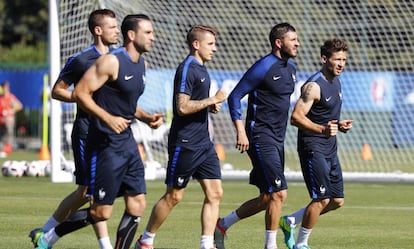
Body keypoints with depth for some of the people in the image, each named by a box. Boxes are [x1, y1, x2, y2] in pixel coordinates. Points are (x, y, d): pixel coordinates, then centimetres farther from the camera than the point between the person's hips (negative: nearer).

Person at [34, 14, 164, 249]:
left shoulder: (141, 63, 12)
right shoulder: (111, 62, -15)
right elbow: (80, 93, -18)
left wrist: (146, 117, 9)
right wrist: (108, 118, -26)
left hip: (127, 140, 9)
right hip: (105, 144, -9)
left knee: (137, 206, 3)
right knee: (101, 212, -5)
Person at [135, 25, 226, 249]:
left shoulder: (201, 69, 15)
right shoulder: (187, 69, -14)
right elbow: (182, 107, -22)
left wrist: (211, 106, 9)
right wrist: (212, 100, -16)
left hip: (203, 143, 9)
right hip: (185, 144, -9)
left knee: (214, 193, 0)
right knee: (173, 196, 1)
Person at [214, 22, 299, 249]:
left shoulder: (290, 68, 12)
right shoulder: (263, 67, -14)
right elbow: (235, 96, -13)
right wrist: (241, 131, -19)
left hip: (277, 141, 9)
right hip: (261, 139, -9)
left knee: (267, 199, 11)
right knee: (279, 193, -13)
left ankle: (222, 224, 26)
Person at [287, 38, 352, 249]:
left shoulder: (335, 82, 12)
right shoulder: (314, 86, -17)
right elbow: (296, 117, -24)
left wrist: (339, 125, 7)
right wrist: (322, 129, -35)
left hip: (329, 148, 9)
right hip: (313, 147, -9)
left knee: (337, 201, 9)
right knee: (322, 199, -11)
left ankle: (292, 220, 23)